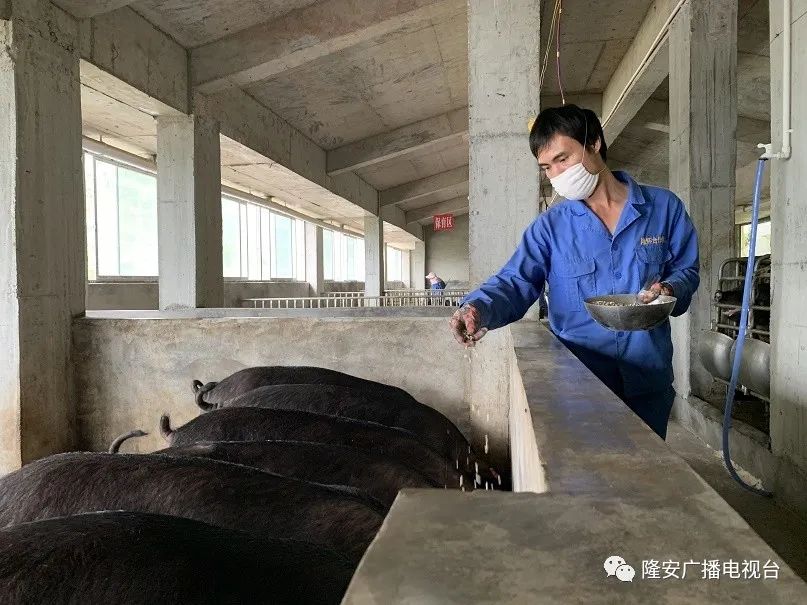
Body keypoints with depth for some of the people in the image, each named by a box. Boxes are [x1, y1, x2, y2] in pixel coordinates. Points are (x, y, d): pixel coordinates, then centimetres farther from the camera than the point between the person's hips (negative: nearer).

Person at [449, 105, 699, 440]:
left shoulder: (663, 207, 2)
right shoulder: (550, 226, 0)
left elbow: (686, 269, 9)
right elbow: (516, 282, -10)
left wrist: (670, 290, -14)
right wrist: (479, 308, -31)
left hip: (649, 379, 1)